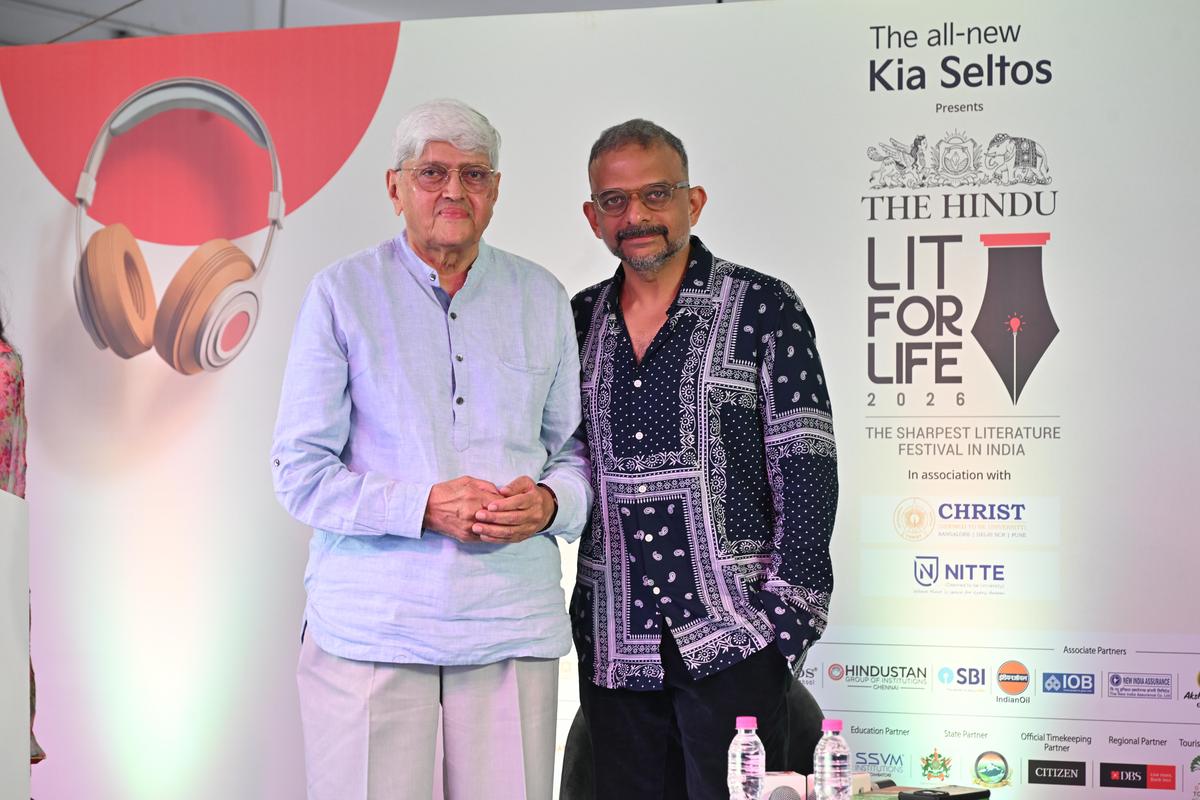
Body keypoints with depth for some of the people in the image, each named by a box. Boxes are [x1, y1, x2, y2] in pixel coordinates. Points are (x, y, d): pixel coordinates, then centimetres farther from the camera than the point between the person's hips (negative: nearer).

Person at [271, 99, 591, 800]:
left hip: (513, 628, 3)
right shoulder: (343, 293, 2)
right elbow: (300, 471, -2)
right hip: (369, 629, -2)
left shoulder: (543, 299, 12)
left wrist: (551, 502, -7)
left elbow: (576, 448, 16)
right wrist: (424, 506, -15)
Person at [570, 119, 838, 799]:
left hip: (730, 639, -4)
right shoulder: (579, 322, 11)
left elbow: (806, 471, -5)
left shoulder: (763, 309, -1)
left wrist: (788, 613, -11)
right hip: (612, 647, 4)